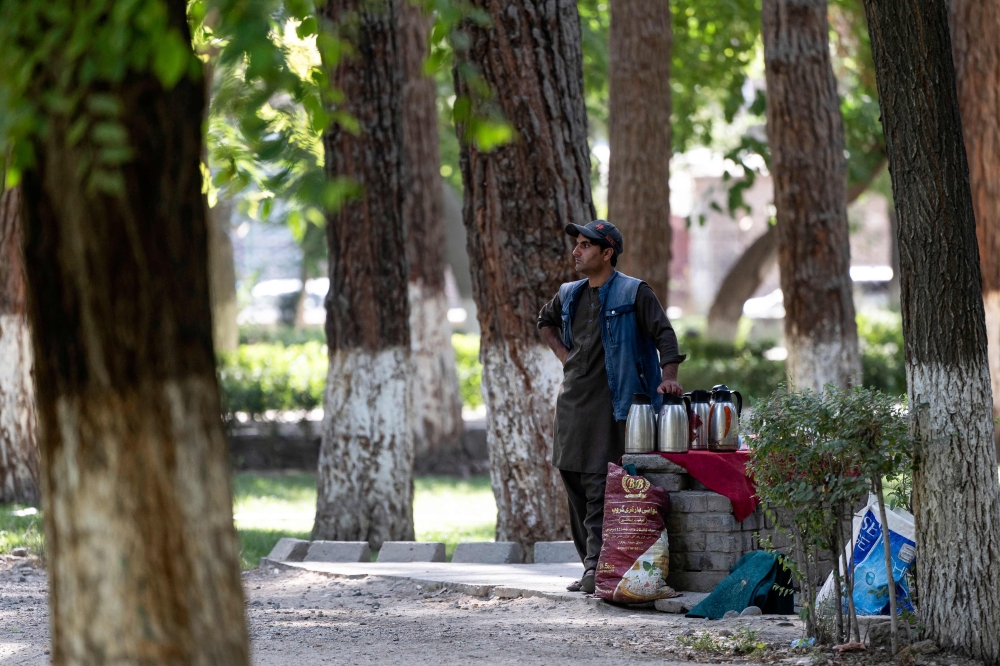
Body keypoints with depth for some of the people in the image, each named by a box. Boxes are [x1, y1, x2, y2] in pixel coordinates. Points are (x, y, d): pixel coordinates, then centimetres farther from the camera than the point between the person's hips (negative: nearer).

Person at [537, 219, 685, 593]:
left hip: (609, 403, -7)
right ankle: (590, 566, 13)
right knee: (573, 480, 6)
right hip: (571, 401, 7)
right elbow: (545, 321, 36)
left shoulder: (633, 293, -3)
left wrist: (668, 377, -22)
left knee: (599, 484, -14)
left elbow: (664, 334, -7)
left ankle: (597, 566, -17)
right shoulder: (570, 295, 16)